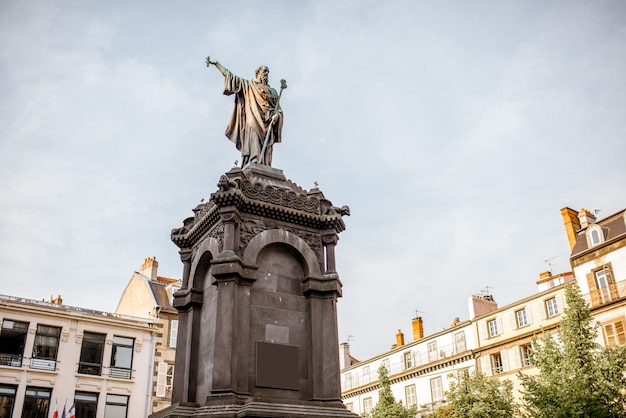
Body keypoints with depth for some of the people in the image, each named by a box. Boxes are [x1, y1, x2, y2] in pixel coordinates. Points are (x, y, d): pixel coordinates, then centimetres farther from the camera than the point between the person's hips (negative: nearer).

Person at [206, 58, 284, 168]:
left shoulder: (272, 91, 26)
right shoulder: (249, 85, 20)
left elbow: (278, 109, 18)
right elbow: (231, 76, 15)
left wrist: (276, 115, -5)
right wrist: (216, 63, 11)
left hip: (267, 124, 3)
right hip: (253, 120, -2)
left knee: (265, 150, -11)